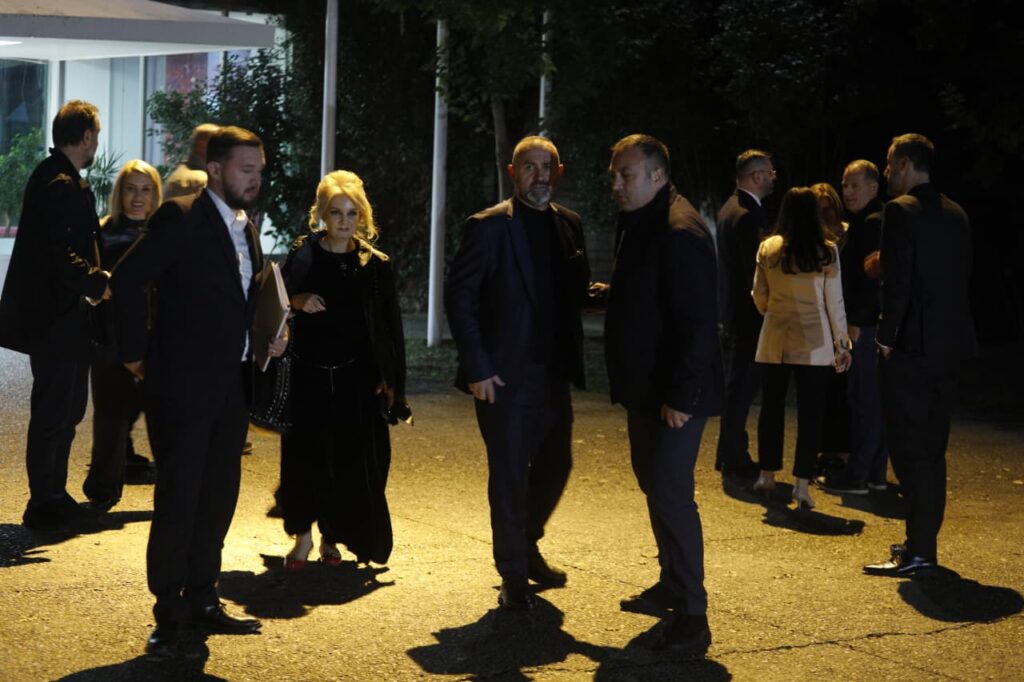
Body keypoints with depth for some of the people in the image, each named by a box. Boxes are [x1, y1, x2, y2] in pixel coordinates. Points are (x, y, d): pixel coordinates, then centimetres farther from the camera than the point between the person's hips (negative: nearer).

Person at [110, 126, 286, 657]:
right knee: (177, 503, -2)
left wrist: (267, 338, 10)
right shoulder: (180, 218, -12)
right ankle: (167, 616, 6)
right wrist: (136, 354, -16)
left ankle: (202, 602, 23)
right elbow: (128, 279, -19)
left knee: (218, 501, 13)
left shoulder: (245, 229, 14)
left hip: (231, 389, 8)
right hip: (184, 385, -8)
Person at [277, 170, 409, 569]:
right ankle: (303, 536, 12)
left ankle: (332, 538, 15)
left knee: (351, 461, 1)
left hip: (355, 377, 0)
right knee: (304, 456, 1)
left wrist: (390, 380, -2)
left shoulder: (375, 265, 0)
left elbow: (389, 327, 2)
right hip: (308, 374, 0)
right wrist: (297, 301, -15)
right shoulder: (303, 255, 0)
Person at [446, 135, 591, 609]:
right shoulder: (490, 227, -9)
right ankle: (513, 575, 14)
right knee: (509, 476, 1)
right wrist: (476, 369, -14)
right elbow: (459, 295, -10)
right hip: (505, 375, -6)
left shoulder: (568, 225, 10)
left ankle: (527, 547, 38)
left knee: (555, 466, 15)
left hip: (552, 373, 6)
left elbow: (574, 291, 14)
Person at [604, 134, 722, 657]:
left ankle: (692, 615, -7)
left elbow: (698, 321, -24)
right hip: (644, 387, 10)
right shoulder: (639, 226, 12)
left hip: (674, 393, -10)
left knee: (671, 493, -12)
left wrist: (681, 394, -25)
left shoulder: (680, 234, -19)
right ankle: (672, 582, 32)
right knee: (654, 483, 18)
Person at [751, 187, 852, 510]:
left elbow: (759, 296, 8)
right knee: (810, 412, 2)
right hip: (814, 343, -2)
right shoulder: (826, 252, -6)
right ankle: (801, 485, -2)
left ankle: (767, 476, 23)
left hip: (774, 340, 2)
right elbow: (834, 301, -3)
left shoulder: (767, 249, 0)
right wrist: (842, 342, 6)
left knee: (771, 407, 15)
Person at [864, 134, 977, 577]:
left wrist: (886, 337, -10)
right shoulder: (956, 215, 12)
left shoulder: (900, 211, -12)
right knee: (931, 448, 15)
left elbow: (897, 281, -18)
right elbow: (963, 275, 13)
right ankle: (923, 542, 21)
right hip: (951, 344, 8)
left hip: (911, 346, -8)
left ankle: (918, 553, -4)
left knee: (910, 449, -3)